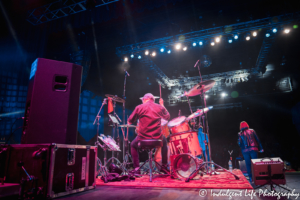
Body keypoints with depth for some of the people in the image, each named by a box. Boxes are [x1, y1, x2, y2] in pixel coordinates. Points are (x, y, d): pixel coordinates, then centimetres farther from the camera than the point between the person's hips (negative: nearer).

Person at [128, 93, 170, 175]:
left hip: (143, 138, -2)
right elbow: (167, 117, 23)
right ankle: (164, 166, 35)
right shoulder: (159, 107, 5)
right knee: (164, 142, 36)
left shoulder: (139, 107, -1)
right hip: (158, 138, 2)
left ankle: (136, 169, 20)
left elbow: (130, 121, 4)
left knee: (133, 145, 30)